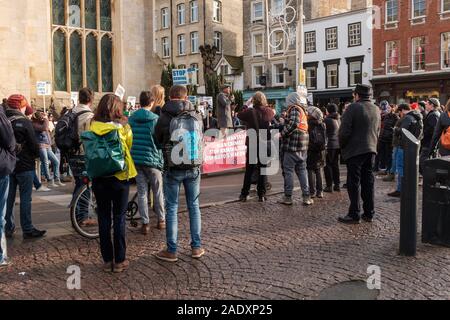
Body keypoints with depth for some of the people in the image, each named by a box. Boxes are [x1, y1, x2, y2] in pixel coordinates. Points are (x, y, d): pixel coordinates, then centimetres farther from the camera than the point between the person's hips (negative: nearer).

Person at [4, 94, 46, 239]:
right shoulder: (24, 122, -13)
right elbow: (34, 144, -13)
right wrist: (36, 155, 5)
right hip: (24, 165, -6)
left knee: (9, 198, 12)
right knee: (25, 198, 0)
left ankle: (8, 228, 19)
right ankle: (27, 230, 3)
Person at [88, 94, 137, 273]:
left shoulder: (92, 127, -4)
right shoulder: (123, 127, -9)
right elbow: (129, 147, 2)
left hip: (99, 178, 2)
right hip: (120, 176, -2)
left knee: (104, 219, 10)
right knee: (119, 219, 6)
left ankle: (107, 261, 16)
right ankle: (120, 261, 10)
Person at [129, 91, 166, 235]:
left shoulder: (131, 119, 4)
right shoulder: (156, 119, -9)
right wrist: (162, 160, 2)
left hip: (136, 159, 4)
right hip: (152, 160, -3)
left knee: (142, 192, 8)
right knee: (158, 192, 11)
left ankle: (145, 223, 9)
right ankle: (161, 220, 22)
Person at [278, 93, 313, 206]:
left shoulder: (294, 109, -8)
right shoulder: (303, 110, 18)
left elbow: (293, 124, -23)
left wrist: (282, 133, -14)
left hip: (292, 145, -8)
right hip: (303, 146, 8)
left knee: (288, 170, -1)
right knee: (302, 170, 12)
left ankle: (288, 197, 3)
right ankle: (306, 197, 11)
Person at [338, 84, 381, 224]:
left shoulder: (353, 108, -13)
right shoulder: (376, 109, 11)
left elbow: (344, 131, -16)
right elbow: (377, 131, 17)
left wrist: (342, 146, -1)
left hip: (355, 150, -7)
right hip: (371, 150, 7)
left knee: (354, 183, -1)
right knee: (368, 182, 12)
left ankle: (354, 214, 3)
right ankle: (369, 213, 18)